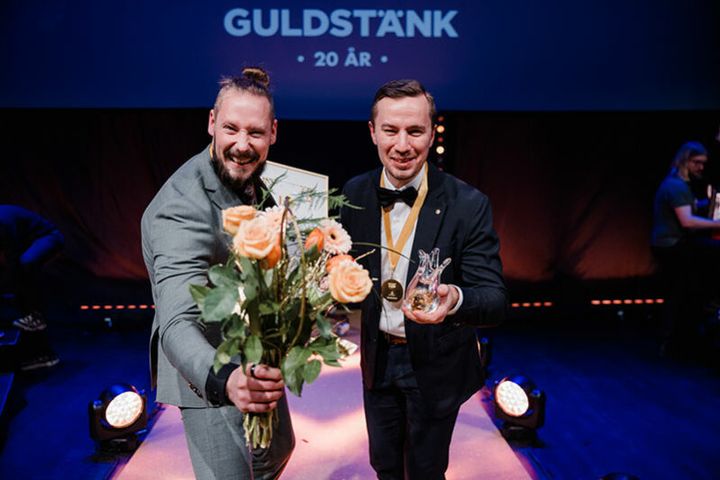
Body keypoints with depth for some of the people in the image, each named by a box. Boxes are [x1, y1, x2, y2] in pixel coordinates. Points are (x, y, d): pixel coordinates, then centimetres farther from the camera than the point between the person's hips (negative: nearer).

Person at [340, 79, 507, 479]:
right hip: (378, 357, 3)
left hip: (436, 366, -3)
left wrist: (455, 298, -43)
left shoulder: (467, 205, -21)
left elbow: (495, 301, -22)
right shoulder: (355, 193, -9)